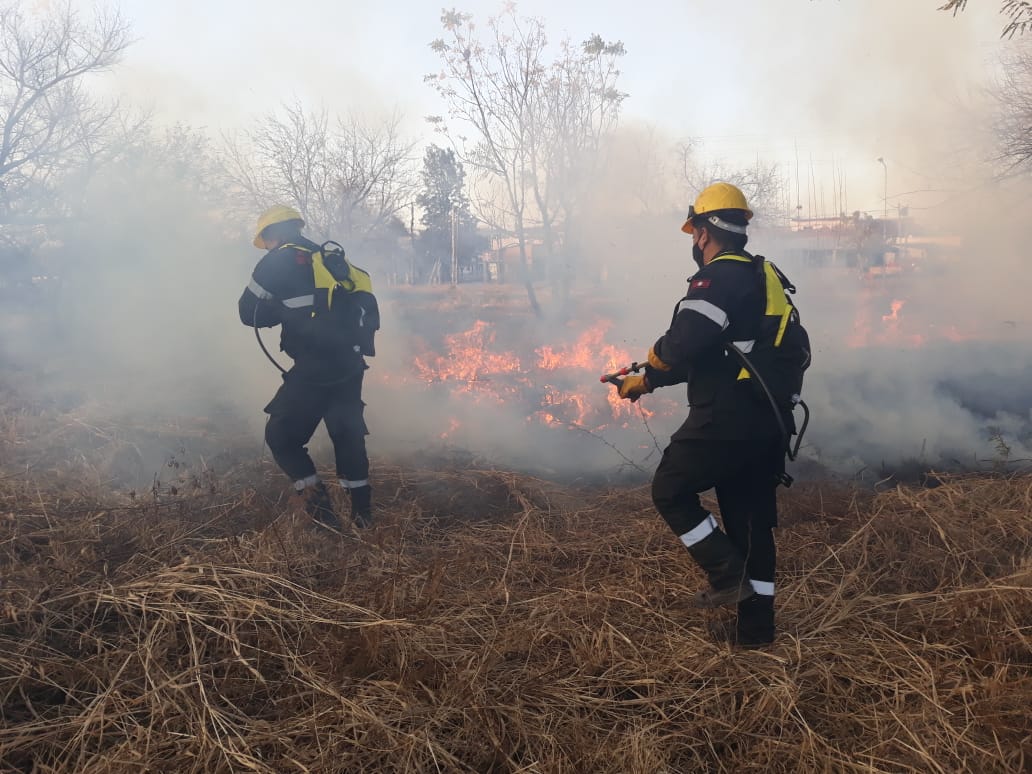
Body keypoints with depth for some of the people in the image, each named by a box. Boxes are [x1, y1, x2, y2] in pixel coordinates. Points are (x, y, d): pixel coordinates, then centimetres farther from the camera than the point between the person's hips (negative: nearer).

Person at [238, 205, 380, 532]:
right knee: (348, 434, 20)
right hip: (350, 365, 7)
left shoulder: (278, 261, -1)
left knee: (281, 436, 7)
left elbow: (249, 313, 2)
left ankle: (318, 500, -3)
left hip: (314, 369, -7)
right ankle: (362, 510, 23)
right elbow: (368, 312, 18)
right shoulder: (332, 259, 18)